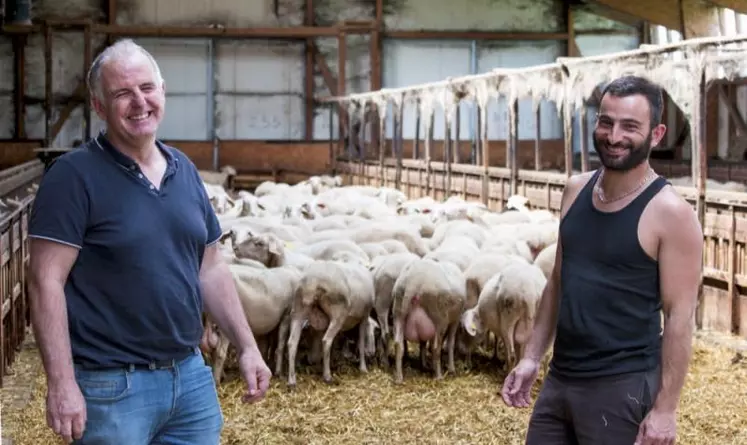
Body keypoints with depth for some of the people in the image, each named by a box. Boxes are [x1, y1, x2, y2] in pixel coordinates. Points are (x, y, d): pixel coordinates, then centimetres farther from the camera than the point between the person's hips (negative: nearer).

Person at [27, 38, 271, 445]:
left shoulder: (184, 170, 10)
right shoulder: (74, 176, -10)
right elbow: (45, 282, -15)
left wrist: (247, 347, 10)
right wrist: (61, 384, -21)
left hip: (191, 376, 6)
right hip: (111, 387, -6)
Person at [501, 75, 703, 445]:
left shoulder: (670, 213, -13)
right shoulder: (576, 190, 6)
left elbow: (680, 316, -14)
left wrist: (665, 408, -16)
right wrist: (531, 358, 12)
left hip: (623, 387, -6)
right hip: (560, 379, 6)